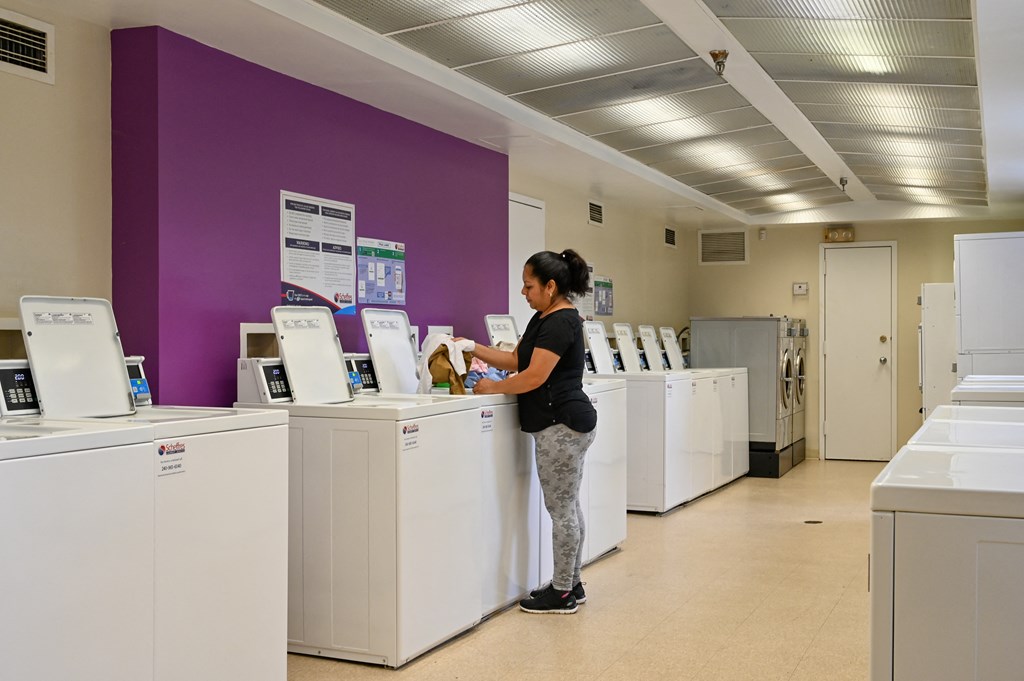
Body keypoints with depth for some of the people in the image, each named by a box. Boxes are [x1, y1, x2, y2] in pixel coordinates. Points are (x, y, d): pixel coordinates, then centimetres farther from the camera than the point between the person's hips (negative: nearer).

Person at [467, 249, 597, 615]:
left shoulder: (561, 322, -17)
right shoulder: (544, 318, 14)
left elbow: (534, 377, -21)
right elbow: (516, 360, 18)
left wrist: (492, 387, -9)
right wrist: (473, 349, 10)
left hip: (561, 426, -10)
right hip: (568, 424, 10)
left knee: (561, 510, -2)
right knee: (568, 506, 14)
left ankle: (562, 593, 8)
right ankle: (571, 584, 23)